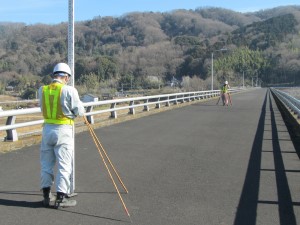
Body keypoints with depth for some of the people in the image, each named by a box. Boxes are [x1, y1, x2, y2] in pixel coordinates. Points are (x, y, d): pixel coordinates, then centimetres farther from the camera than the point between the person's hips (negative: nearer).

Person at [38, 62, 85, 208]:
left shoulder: (42, 90, 2)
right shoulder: (69, 90, -12)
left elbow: (43, 108, 9)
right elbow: (80, 111, -8)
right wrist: (72, 110, 15)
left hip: (47, 129, 5)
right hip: (63, 130, -5)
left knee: (46, 164, 15)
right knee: (64, 165, 3)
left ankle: (47, 196, 23)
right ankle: (60, 198, 5)